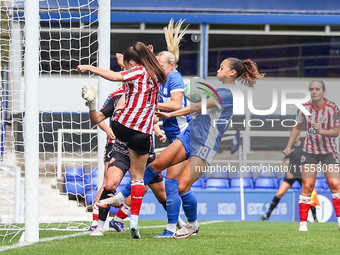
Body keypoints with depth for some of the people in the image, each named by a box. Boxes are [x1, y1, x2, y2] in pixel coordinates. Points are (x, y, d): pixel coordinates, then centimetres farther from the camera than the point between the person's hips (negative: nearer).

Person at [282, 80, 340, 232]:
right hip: (309, 151, 1)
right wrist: (289, 146, 4)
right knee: (307, 186, -8)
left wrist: (321, 131, -31)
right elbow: (297, 127, 10)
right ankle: (303, 223, -4)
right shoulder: (304, 108, -5)